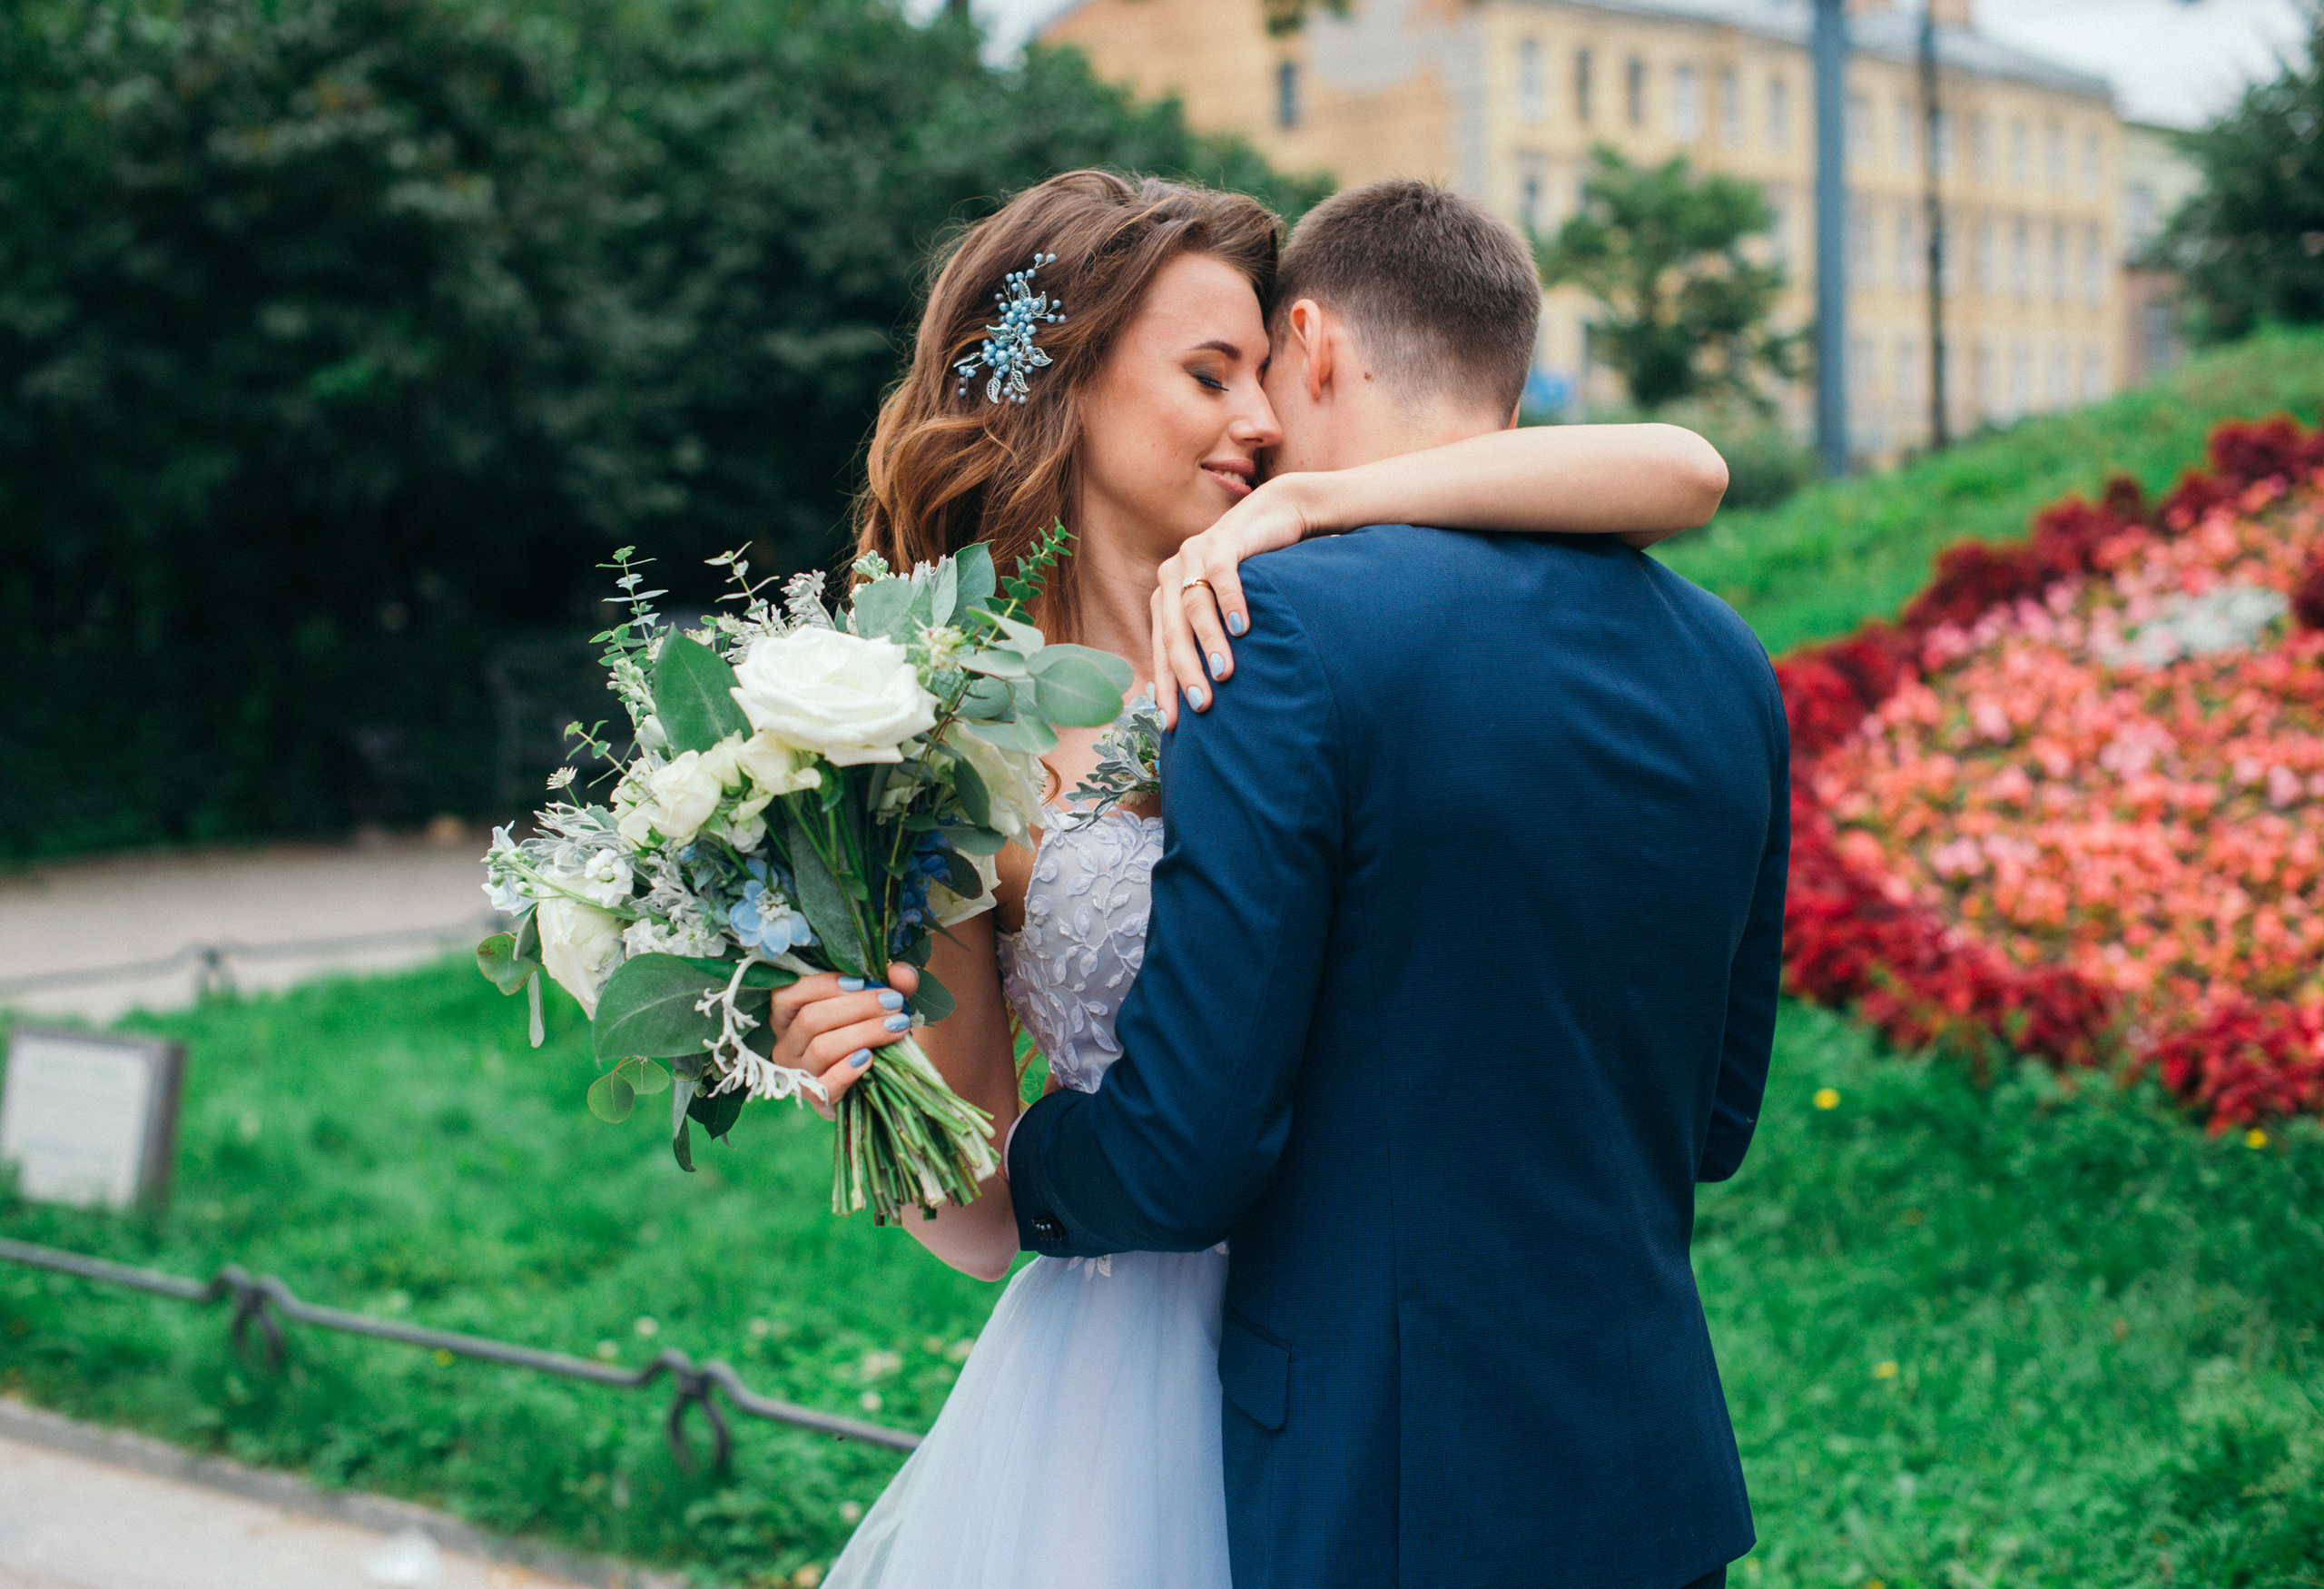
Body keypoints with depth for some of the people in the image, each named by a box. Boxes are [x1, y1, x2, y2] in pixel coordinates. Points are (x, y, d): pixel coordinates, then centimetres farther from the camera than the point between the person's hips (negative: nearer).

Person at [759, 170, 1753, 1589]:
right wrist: (862, 1096, -26)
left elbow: (1681, 476, -13)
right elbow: (989, 1220, -5)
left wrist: (1305, 502, -18)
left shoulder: (1303, 640, -2)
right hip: (1121, 1402, -3)